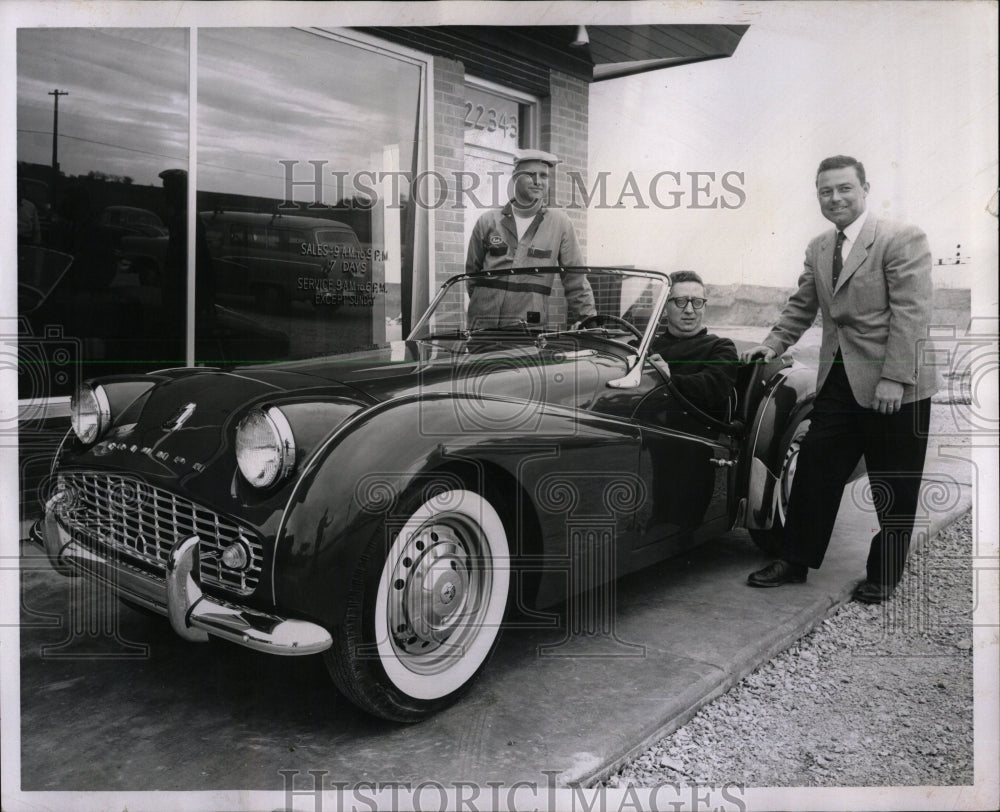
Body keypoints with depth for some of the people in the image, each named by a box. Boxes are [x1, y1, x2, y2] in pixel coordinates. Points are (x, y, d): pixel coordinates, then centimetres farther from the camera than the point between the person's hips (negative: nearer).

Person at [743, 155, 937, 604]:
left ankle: (883, 576, 24)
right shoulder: (818, 248, 12)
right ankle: (795, 561, 21)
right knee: (813, 472, 8)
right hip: (837, 381, 6)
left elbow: (911, 313, -16)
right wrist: (773, 343, 2)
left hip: (895, 387, -6)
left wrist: (894, 378, -21)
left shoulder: (902, 239, -10)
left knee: (893, 490, 8)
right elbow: (801, 306, 17)